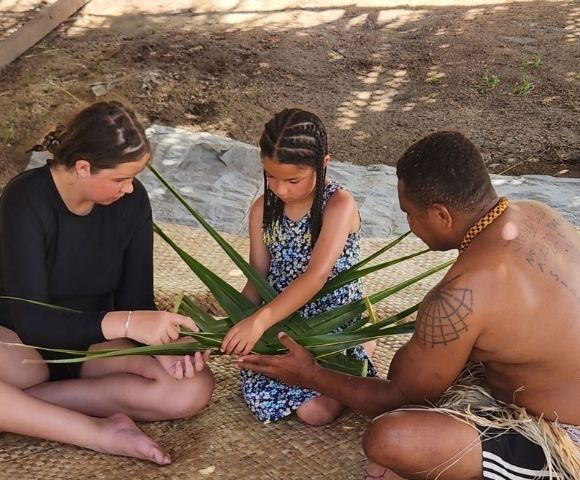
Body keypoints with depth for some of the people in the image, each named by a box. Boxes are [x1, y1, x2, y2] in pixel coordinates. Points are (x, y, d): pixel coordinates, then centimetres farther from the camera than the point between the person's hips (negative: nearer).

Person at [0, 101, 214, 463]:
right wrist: (123, 324, -41)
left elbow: (136, 299, -6)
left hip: (93, 345, 5)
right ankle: (100, 432, -26)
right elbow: (29, 320, -28)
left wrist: (165, 339, -28)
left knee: (193, 388, -23)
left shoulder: (132, 202, -10)